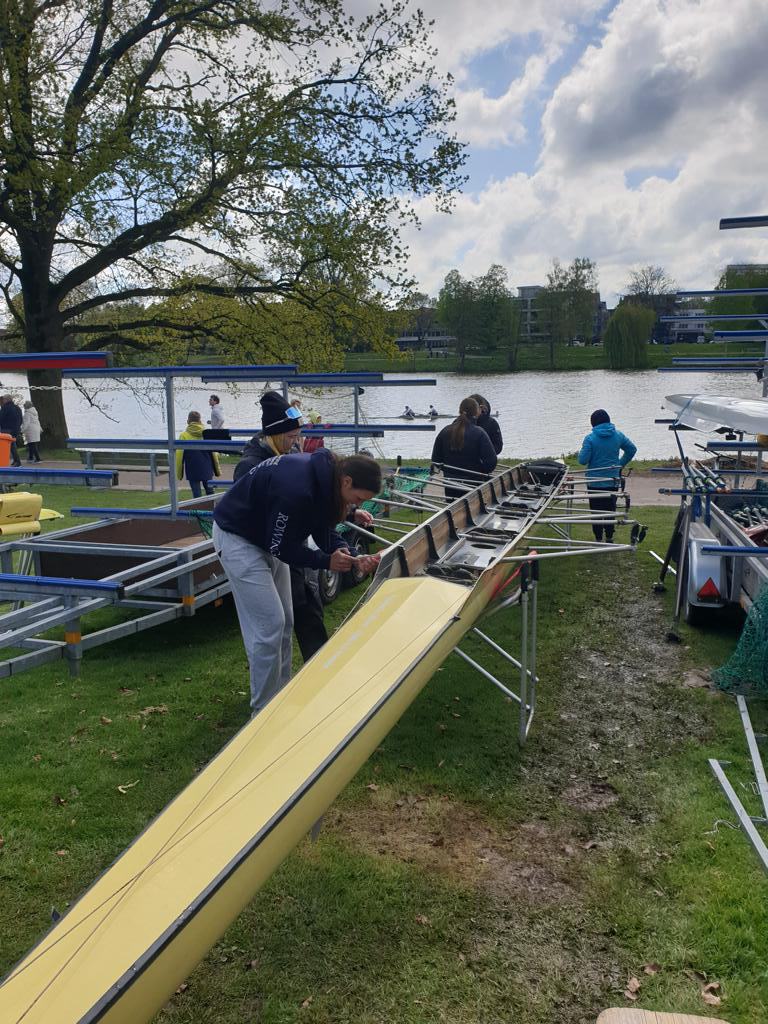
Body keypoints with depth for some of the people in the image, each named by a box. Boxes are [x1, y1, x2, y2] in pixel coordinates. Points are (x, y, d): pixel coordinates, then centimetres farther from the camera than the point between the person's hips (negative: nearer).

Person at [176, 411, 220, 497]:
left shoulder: (184, 436, -6)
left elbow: (179, 456, -6)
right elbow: (213, 453, 4)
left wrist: (179, 473, 2)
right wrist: (217, 470, 14)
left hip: (192, 470, -2)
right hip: (207, 469, 3)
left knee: (197, 494, 0)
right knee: (209, 491, 16)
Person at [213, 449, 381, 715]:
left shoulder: (325, 474, -8)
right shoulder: (297, 489, -36)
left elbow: (324, 531, 1)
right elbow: (281, 546, -26)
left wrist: (353, 557, -13)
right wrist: (326, 561, -21)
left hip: (268, 539, 10)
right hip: (237, 537, -9)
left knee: (284, 623, 13)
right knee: (269, 625, -9)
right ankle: (263, 711, 5)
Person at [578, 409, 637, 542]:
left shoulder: (590, 438, -14)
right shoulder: (618, 435, 0)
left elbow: (583, 460, -15)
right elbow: (632, 449, 10)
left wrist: (581, 452, 6)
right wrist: (621, 464, 17)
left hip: (594, 482, -4)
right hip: (613, 481, 4)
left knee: (596, 511, 6)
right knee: (610, 510, 14)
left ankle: (598, 538, 10)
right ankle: (609, 537, 20)